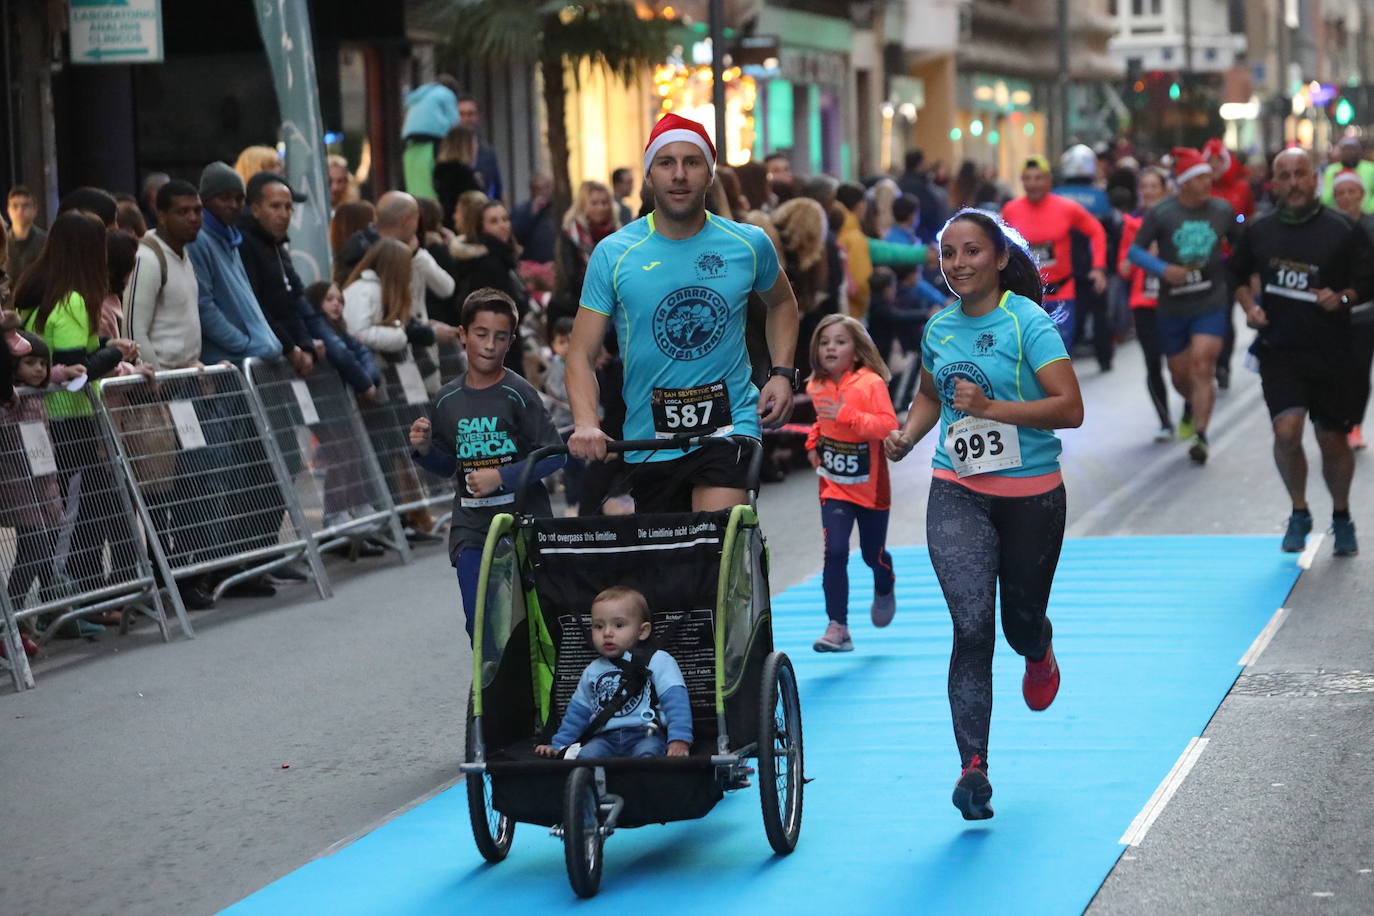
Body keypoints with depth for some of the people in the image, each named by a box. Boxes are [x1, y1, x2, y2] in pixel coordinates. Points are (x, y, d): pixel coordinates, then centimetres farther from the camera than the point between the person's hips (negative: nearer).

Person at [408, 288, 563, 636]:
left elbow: (553, 454, -10)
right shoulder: (446, 401, 5)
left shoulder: (518, 394, -8)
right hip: (472, 531, 3)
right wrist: (424, 449, -3)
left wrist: (502, 476, -17)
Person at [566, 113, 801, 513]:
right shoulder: (612, 254, -3)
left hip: (730, 425, -1)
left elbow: (781, 302, 24)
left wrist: (782, 373, 7)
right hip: (649, 444, 1)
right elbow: (581, 354, -4)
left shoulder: (749, 244, 2)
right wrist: (586, 423, -22)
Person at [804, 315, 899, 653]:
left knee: (873, 554, 13)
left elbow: (889, 425, -27)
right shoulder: (817, 387, 1)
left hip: (870, 487, -3)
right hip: (834, 486, 3)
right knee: (835, 551, -14)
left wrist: (847, 415, -34)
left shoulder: (871, 383, -16)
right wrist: (814, 442, 6)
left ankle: (884, 590, 49)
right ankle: (837, 628, -12)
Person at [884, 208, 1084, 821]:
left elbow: (1070, 407, -18)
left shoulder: (1028, 322, -11)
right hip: (957, 495, 2)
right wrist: (907, 435, 5)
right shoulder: (939, 327, 5)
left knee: (1021, 620, 13)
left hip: (1030, 494, -2)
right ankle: (973, 766, -14)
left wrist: (992, 408, -26)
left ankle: (1039, 655, 53)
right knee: (972, 627, -13)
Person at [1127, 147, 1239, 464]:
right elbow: (1136, 250, -6)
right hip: (1172, 305, 1)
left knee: (1202, 366, -17)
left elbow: (1240, 245, 15)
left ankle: (1200, 435, -15)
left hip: (1211, 303, -1)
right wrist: (1163, 269, -21)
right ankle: (1196, 405, 45)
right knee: (1180, 375, 12)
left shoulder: (1222, 211, -1)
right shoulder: (1161, 213, -7)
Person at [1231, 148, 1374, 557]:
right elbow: (1240, 274, 21)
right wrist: (1249, 305, 4)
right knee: (1286, 429, -16)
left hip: (1332, 352, -1)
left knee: (1333, 440, 7)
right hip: (1278, 350, 1)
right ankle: (1299, 512, 8)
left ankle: (1341, 516, 31)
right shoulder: (1258, 231, 4)